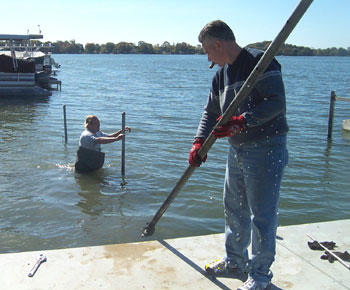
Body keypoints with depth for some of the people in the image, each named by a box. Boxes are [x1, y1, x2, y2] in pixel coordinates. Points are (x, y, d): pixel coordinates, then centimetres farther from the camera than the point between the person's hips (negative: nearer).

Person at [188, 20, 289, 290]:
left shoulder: (260, 61, -14)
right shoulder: (221, 74, 12)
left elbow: (276, 103, -22)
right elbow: (211, 112, 12)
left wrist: (240, 122, -30)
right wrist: (199, 142, -2)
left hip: (267, 148, -9)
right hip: (237, 149, 9)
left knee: (262, 214, 0)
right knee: (234, 208, 18)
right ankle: (235, 259, 38)